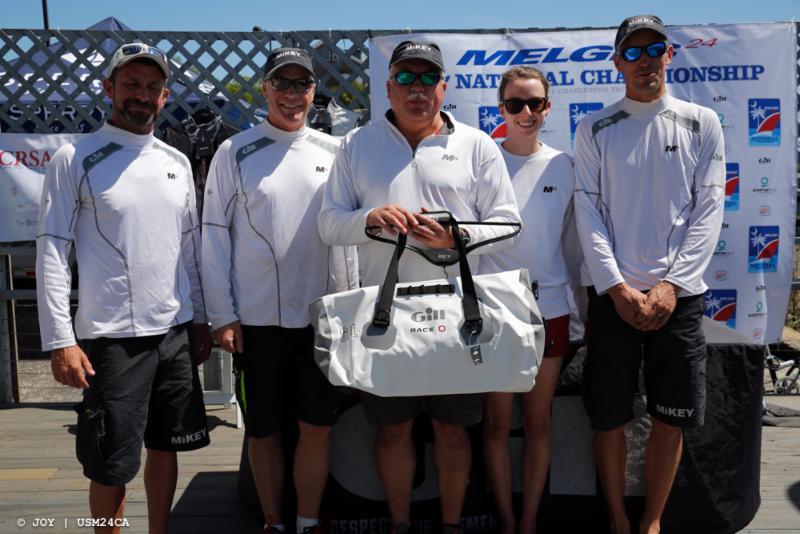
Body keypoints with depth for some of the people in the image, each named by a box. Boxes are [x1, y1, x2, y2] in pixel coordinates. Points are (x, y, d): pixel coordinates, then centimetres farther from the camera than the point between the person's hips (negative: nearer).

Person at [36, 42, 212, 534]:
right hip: (112, 337, -5)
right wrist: (60, 340, -13)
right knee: (112, 466, 4)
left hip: (176, 331, 5)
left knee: (166, 446, 15)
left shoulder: (177, 162, 9)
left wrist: (200, 318, 13)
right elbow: (52, 250, -8)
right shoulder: (75, 159, -5)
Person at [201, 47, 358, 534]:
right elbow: (215, 235, -1)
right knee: (264, 430, 10)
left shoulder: (333, 151, 7)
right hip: (258, 319, -1)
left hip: (323, 315, 2)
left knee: (318, 425, 8)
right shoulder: (235, 152, 0)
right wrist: (223, 315, -6)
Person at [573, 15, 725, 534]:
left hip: (679, 294, 1)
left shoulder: (702, 123, 7)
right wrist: (617, 286, -10)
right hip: (613, 294, 0)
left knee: (670, 420, 7)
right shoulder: (595, 129, 5)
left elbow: (709, 209, 1)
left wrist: (671, 284, -9)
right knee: (609, 418, 5)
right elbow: (588, 211, -1)